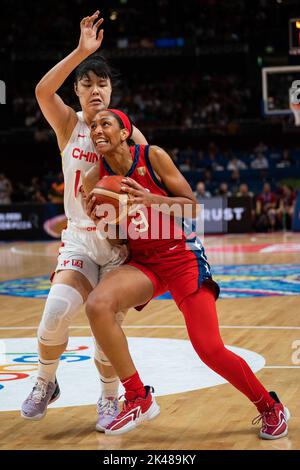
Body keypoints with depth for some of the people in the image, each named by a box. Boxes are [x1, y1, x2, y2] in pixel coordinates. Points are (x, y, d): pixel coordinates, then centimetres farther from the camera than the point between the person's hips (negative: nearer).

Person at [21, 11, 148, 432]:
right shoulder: (69, 125, -1)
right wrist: (81, 51, -30)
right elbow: (43, 91, -21)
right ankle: (45, 385, 5)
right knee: (57, 310, -22)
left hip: (121, 240, 0)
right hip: (80, 238, 0)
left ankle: (110, 398, 23)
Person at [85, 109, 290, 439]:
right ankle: (138, 399, -12)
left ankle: (270, 407, 16)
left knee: (210, 350, -10)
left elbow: (193, 207, -12)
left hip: (182, 257, -4)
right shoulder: (100, 175, -1)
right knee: (97, 304, -26)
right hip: (142, 262, 4)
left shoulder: (153, 157, -12)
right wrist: (99, 220, -14)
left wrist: (150, 200, -26)